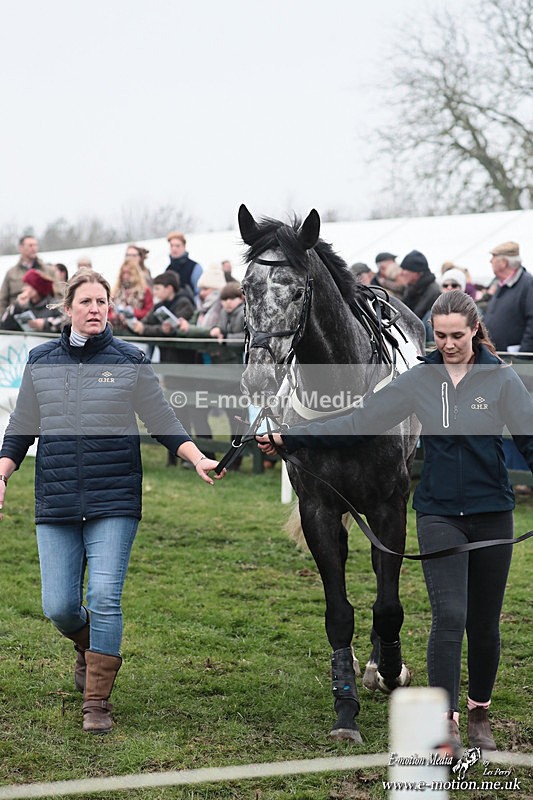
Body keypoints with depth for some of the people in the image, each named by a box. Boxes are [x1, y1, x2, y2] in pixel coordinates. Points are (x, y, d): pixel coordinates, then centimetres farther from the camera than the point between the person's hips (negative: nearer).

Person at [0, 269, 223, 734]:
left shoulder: (130, 363, 2)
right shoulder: (41, 362, 8)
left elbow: (163, 421, 3)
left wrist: (199, 460, -10)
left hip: (114, 502, -2)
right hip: (56, 503, 2)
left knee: (104, 598, -11)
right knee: (59, 606, 1)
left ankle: (97, 702, 0)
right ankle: (88, 647, 36)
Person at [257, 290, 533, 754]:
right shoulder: (420, 380, 1)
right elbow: (356, 424, 1)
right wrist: (289, 438, -4)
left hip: (492, 514, 0)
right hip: (439, 515, 0)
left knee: (485, 625, 8)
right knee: (449, 617, -14)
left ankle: (480, 712, 27)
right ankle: (445, 719, -15)